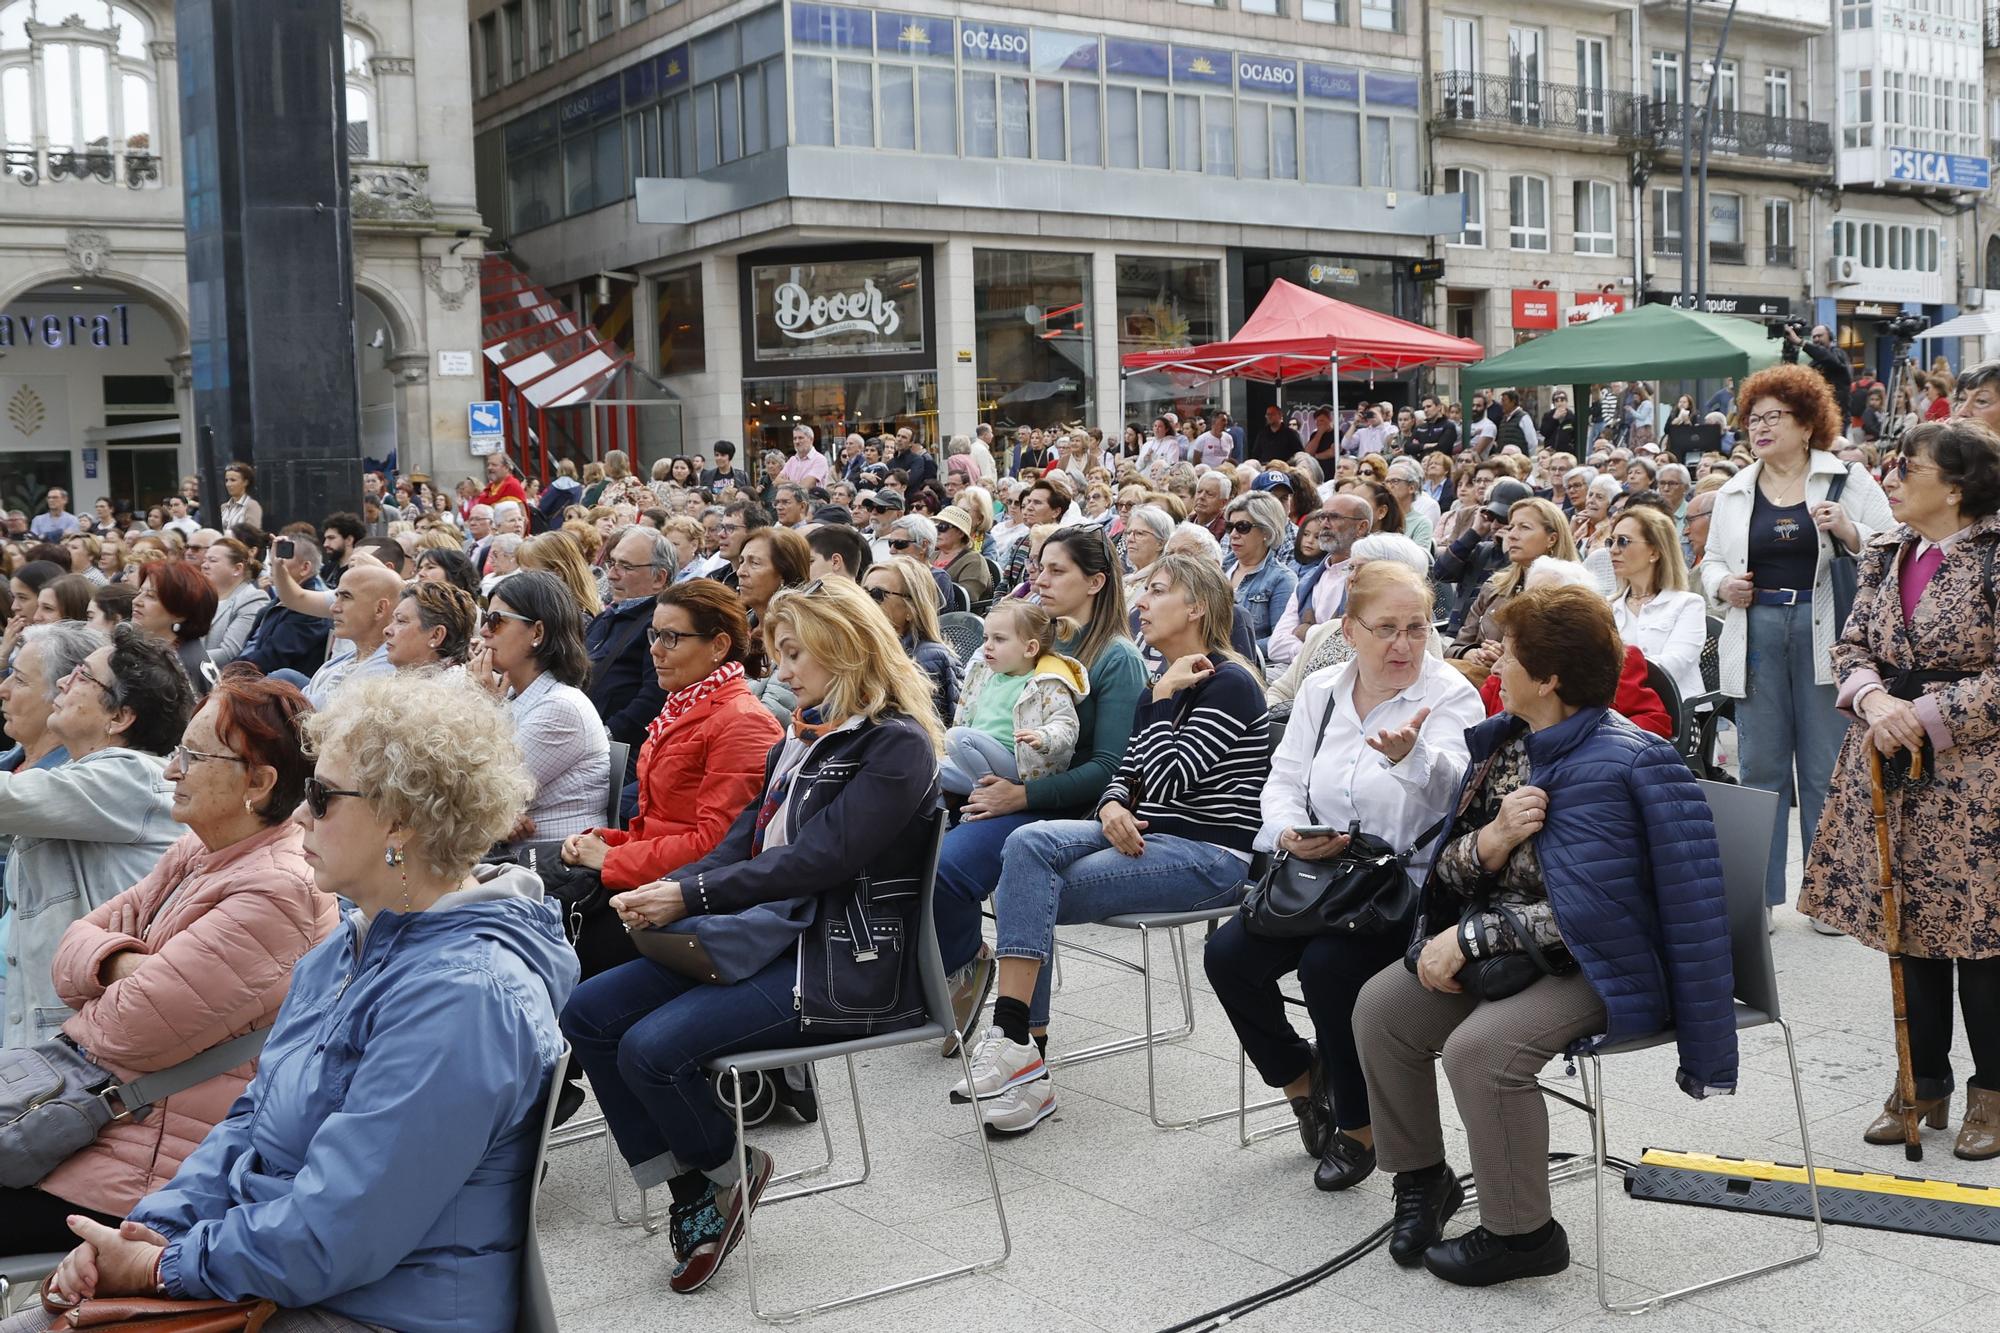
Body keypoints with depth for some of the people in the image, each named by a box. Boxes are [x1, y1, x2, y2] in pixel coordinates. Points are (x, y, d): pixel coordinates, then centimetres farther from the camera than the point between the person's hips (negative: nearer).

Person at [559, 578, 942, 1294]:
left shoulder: (897, 745, -12)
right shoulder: (802, 738, 16)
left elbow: (817, 860, -20)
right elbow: (742, 844, 12)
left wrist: (692, 895, -20)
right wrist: (664, 892, -6)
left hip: (846, 959, -9)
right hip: (770, 933, 9)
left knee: (652, 1047, -23)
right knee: (587, 1013, -2)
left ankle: (725, 1176, 6)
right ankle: (689, 1186, 4)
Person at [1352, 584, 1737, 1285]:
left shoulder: (1611, 764, -21)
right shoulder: (1504, 739, 4)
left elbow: (1585, 915, -27)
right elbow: (1449, 867, 3)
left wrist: (1468, 936, -22)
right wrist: (1492, 840, -20)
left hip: (1600, 965, -9)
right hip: (1503, 947, 9)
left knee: (1481, 1045, -29)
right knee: (1380, 1007, -5)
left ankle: (1522, 1233, -8)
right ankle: (1422, 1178, 15)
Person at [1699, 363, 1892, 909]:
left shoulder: (1849, 480, 3)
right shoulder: (1733, 492, 13)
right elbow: (1712, 560, 22)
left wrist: (1850, 533, -16)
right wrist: (1722, 584, 1)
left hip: (1825, 634, -3)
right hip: (1756, 633, 3)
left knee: (1826, 770, 1)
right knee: (1761, 767, 6)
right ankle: (1758, 894, 14)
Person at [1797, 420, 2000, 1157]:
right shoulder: (1886, 553, 9)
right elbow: (1852, 644, 10)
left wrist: (1925, 717, -17)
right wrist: (1874, 700, -10)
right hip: (1892, 767, 6)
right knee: (1908, 923, 12)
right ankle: (1924, 1081, 24)